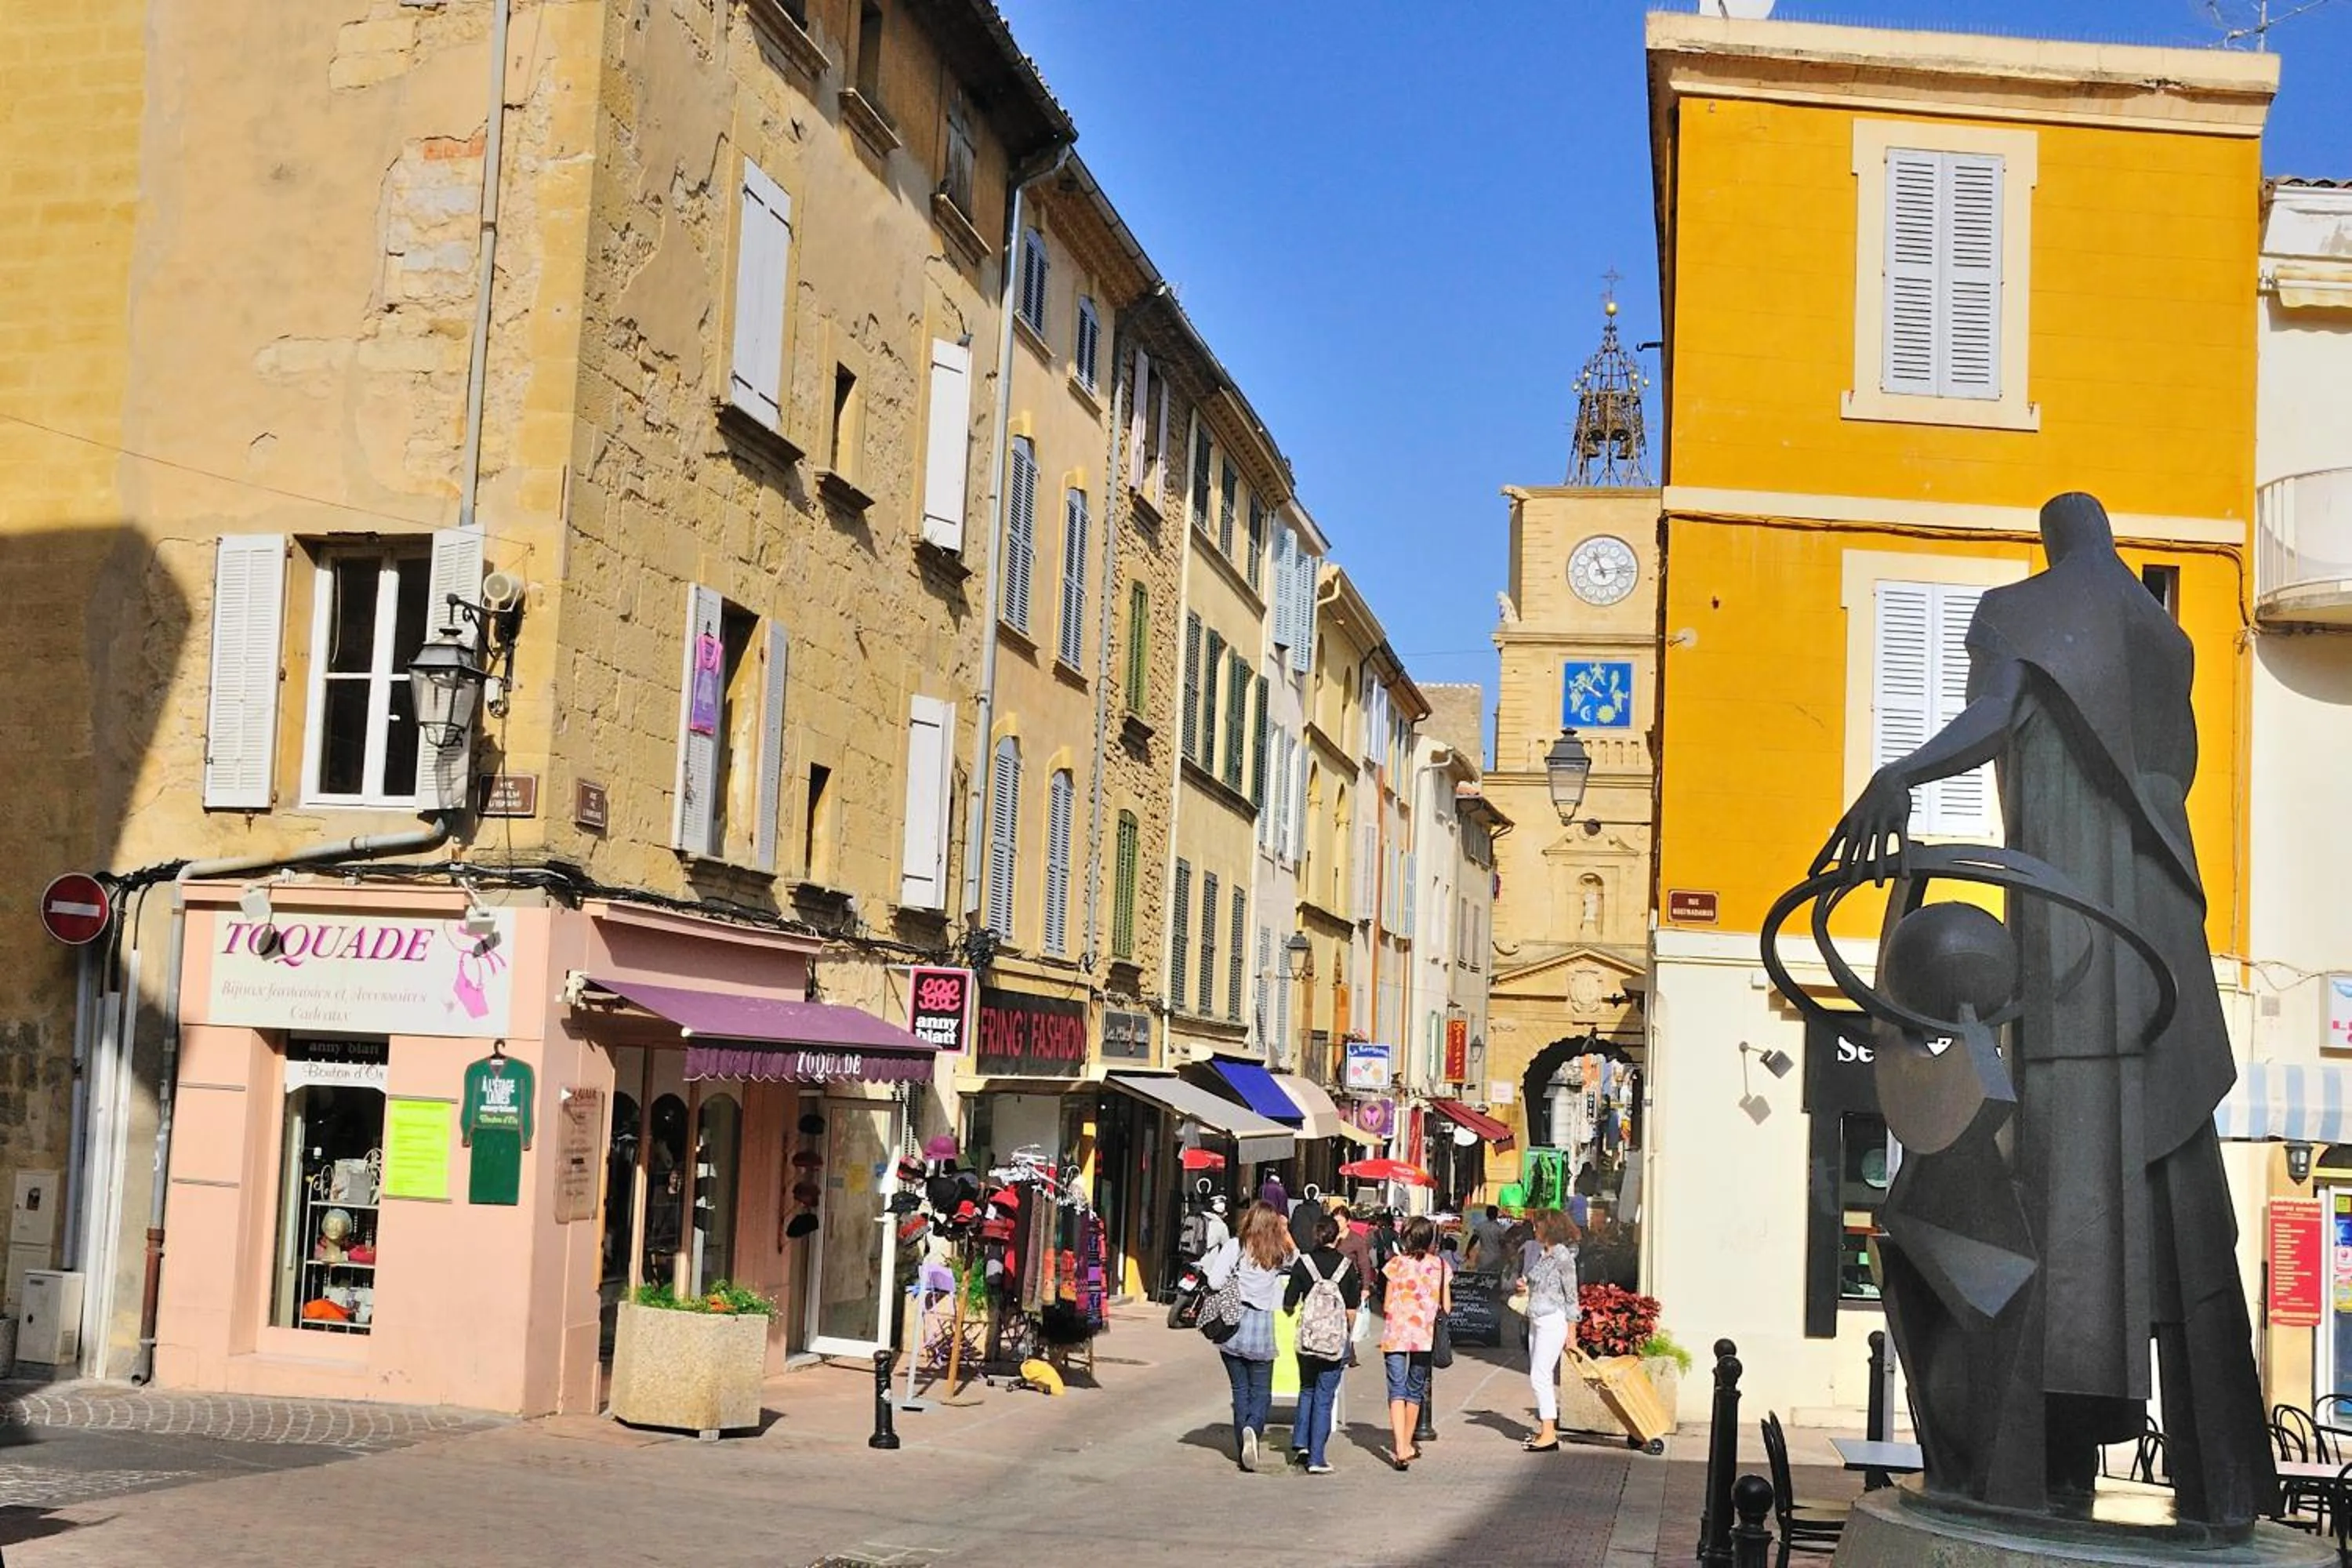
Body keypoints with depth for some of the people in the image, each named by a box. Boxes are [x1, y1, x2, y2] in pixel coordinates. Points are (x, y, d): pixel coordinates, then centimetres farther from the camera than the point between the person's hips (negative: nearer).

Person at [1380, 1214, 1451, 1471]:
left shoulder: (1396, 1264, -2)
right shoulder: (1440, 1266, 1)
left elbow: (1387, 1304, -2)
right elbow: (1446, 1307, 1)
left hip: (1396, 1334, -2)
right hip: (1425, 1335, 2)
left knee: (1397, 1390, -4)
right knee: (1415, 1389, 17)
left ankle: (1400, 1449, -18)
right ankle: (1406, 1445, 28)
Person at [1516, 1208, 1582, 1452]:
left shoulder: (1563, 1257, -12)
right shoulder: (1541, 1254, 12)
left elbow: (1571, 1296, -10)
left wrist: (1571, 1332, -10)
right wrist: (1525, 1283, 3)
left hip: (1553, 1320, -9)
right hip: (1536, 1320, 9)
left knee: (1541, 1376, -11)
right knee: (1539, 1376, 11)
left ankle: (1549, 1434, -9)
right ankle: (1545, 1428, 18)